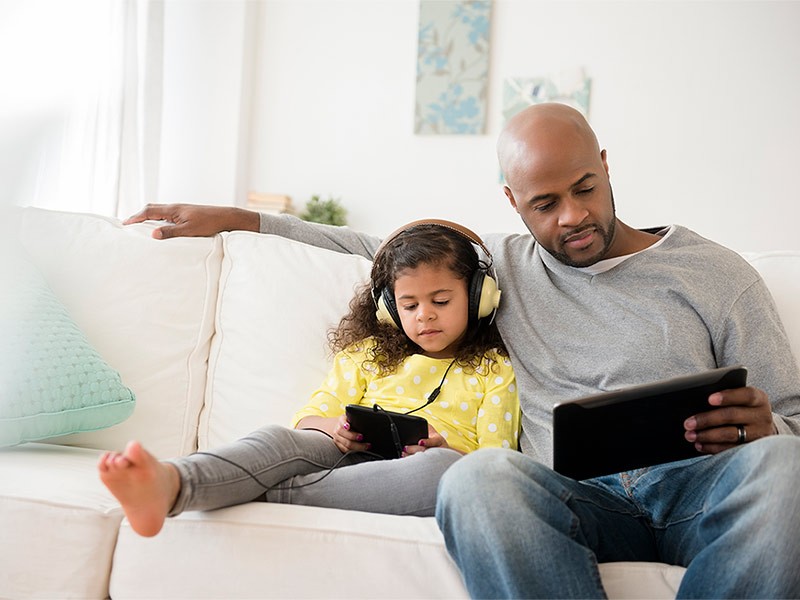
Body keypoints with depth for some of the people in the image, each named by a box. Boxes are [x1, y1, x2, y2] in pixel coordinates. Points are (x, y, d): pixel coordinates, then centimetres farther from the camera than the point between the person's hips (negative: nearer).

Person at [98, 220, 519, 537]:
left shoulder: (494, 371, 17)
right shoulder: (368, 352, 26)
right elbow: (310, 415, 20)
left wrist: (442, 450, -13)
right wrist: (333, 427, -5)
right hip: (353, 456, 2)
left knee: (445, 467, -39)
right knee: (280, 439, -29)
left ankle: (271, 495, -40)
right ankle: (170, 484, -61)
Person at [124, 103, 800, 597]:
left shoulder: (715, 273, 12)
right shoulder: (503, 264, 20)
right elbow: (372, 248, 30)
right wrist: (236, 218, 26)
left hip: (702, 485, 0)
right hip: (580, 498, 1)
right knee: (478, 476, -35)